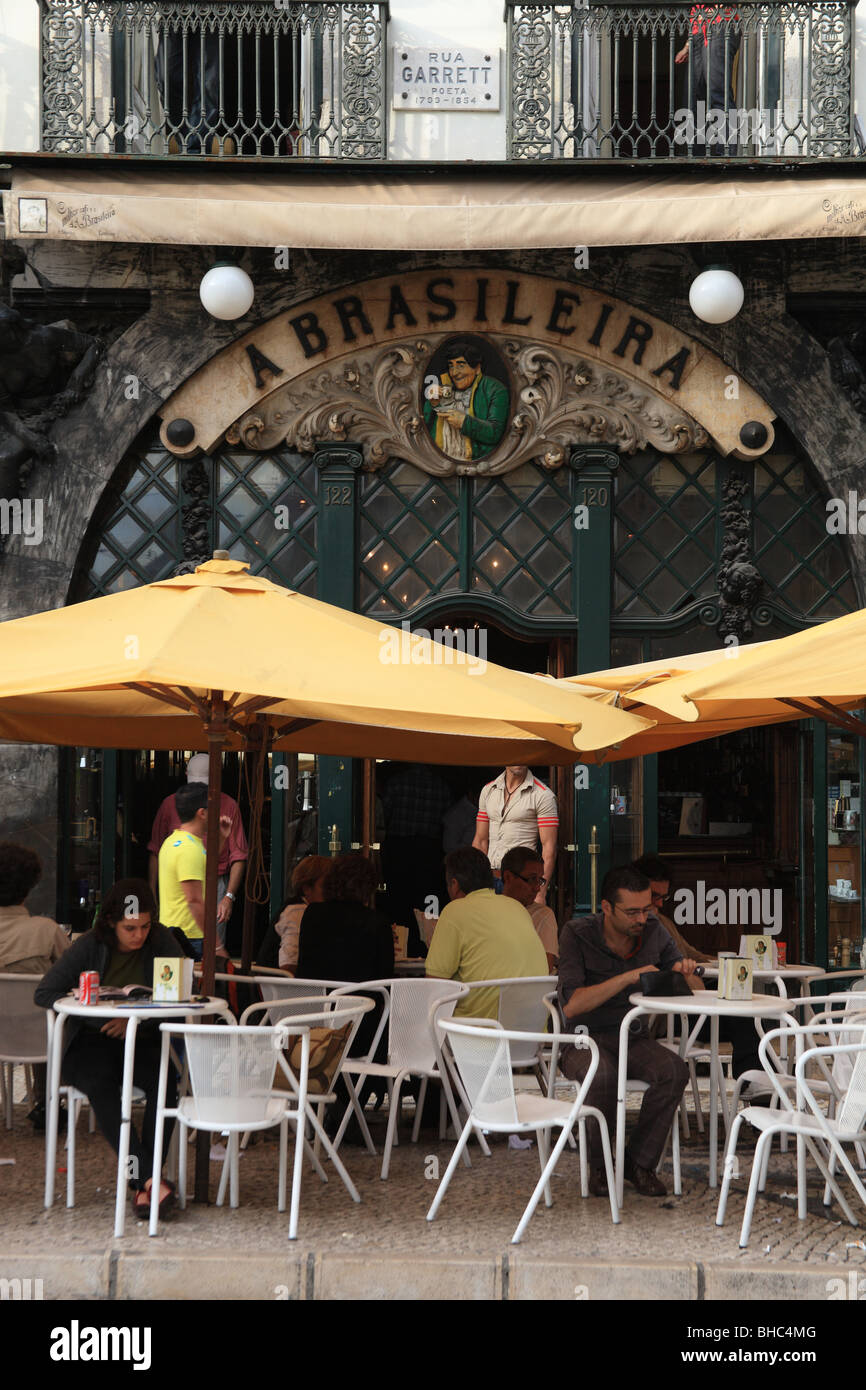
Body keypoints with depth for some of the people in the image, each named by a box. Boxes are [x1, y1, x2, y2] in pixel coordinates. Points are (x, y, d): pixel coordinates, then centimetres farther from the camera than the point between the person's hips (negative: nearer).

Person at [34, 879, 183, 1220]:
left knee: (165, 1082, -32)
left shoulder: (161, 941, 0)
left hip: (143, 1041, 1)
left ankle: (141, 1184, -27)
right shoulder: (90, 946, -4)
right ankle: (148, 1178, -39)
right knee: (100, 1085, -35)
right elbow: (44, 992, -5)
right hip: (93, 1041, -1)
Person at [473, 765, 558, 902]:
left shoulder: (543, 795, -4)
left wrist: (541, 892, -17)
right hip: (490, 878, 4)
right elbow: (480, 841, 15)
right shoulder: (488, 790, 12)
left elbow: (549, 847, -9)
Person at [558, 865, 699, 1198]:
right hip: (585, 1039, -4)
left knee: (674, 1070, -27)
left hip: (633, 1039, 4)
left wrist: (687, 975, -16)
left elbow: (697, 993, 9)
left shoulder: (653, 931, 1)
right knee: (603, 1075, -37)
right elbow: (571, 1005, -23)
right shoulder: (577, 934, -11)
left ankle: (640, 1161, -10)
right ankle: (599, 1166, -13)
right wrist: (628, 977, -28)